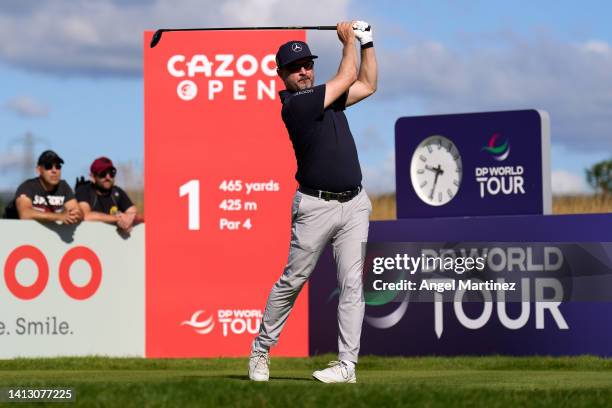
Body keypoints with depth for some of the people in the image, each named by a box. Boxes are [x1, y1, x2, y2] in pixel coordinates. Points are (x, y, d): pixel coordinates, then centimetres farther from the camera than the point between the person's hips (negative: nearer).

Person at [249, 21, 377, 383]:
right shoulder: (294, 105, -12)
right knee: (292, 280, 1)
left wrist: (366, 41, 17)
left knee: (352, 283, -2)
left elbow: (367, 85, 24)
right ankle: (262, 348, 17)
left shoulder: (325, 96, 13)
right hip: (316, 206, -6)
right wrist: (348, 40, 6)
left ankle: (348, 364, -4)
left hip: (354, 204, 6)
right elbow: (347, 77, -9)